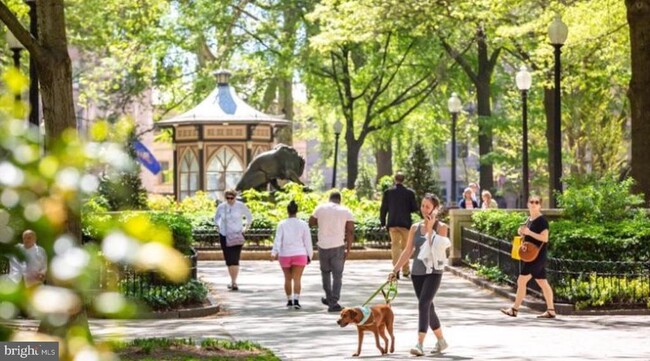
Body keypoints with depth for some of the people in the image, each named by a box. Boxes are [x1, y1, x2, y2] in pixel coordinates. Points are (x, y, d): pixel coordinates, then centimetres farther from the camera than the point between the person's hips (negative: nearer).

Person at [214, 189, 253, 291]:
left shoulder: (241, 206, -6)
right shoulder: (221, 207, -1)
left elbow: (249, 217, 10)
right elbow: (216, 218, 19)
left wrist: (246, 228, 2)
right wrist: (218, 227, 7)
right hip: (224, 236, 3)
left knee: (234, 259, -14)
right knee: (228, 260, 5)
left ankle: (234, 282, -16)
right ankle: (232, 280, 19)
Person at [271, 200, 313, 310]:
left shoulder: (282, 224, -2)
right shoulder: (303, 224, -1)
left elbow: (277, 240, -13)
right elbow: (307, 241, 2)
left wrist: (274, 253, -22)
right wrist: (309, 256, 12)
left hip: (285, 255, 1)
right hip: (299, 255, -1)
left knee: (288, 279, 17)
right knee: (297, 279, -6)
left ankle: (289, 300, 24)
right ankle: (296, 300, -24)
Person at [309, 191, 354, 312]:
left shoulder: (320, 208, 3)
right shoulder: (346, 212, 1)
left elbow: (311, 222, 16)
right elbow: (350, 232, -5)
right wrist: (348, 249, -1)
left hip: (323, 246, 2)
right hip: (338, 246, -2)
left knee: (325, 272, 23)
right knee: (337, 275, 4)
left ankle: (329, 298, 30)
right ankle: (333, 303, -3)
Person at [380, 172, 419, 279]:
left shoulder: (388, 192, -1)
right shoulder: (410, 192, -3)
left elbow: (383, 208, 0)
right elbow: (415, 208, -2)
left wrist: (383, 222, 8)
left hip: (392, 223, 0)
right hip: (405, 222, 0)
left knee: (395, 245, 2)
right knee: (405, 246, 12)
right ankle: (405, 270, 17)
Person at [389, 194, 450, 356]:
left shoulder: (441, 227, -4)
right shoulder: (415, 228, 8)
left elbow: (434, 248, -16)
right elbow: (408, 251, 10)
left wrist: (430, 228, -16)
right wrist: (395, 270, 6)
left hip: (433, 271, -5)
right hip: (417, 272, 5)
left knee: (424, 304, -19)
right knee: (428, 307, 12)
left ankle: (420, 344, -24)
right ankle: (441, 340, 28)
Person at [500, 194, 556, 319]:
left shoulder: (542, 220, -13)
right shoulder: (529, 219, 15)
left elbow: (544, 238, -20)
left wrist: (529, 232, -23)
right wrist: (522, 233, 3)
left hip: (537, 256, -9)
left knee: (521, 281, -9)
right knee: (542, 283, 9)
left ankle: (514, 309, -4)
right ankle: (551, 310, 11)